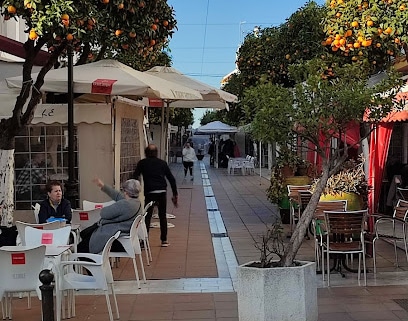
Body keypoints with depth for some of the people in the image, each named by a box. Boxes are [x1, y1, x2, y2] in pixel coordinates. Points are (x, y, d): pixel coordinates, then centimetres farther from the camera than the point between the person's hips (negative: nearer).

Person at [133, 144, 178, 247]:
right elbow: (171, 179, 12)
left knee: (147, 216, 3)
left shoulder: (142, 163, 11)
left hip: (149, 192, -2)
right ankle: (164, 240, 19)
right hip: (162, 192, 2)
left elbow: (135, 177, 2)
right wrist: (175, 194, 16)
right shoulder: (162, 163, 15)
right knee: (163, 216, 15)